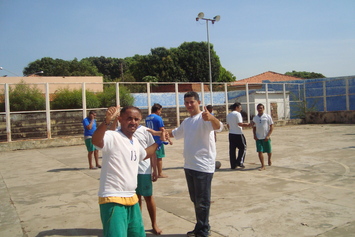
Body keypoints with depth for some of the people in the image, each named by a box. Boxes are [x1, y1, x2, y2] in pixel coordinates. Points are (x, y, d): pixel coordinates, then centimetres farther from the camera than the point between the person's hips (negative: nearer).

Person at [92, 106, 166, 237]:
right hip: (113, 199, -9)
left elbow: (144, 154, 33)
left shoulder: (135, 141, 11)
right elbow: (96, 141, -38)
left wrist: (159, 141, 31)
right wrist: (107, 121, -53)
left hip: (131, 198, 9)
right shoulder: (112, 137, -16)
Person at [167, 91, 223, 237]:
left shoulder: (204, 118, -13)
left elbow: (218, 127, -34)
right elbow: (175, 133, 32)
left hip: (203, 166, -9)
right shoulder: (186, 121, 14)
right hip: (189, 166, 9)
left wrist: (211, 117, -55)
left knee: (202, 201, 1)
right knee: (195, 199, 19)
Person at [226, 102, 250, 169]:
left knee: (232, 149, 7)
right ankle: (240, 162, -3)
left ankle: (233, 165, 10)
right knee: (242, 148, 7)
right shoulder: (237, 114, -10)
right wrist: (248, 124, -16)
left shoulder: (228, 115, 12)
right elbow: (240, 124, -18)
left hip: (231, 134, 7)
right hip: (238, 134, -7)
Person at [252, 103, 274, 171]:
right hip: (258, 138, 2)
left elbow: (271, 127, -3)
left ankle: (269, 160, 43)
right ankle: (262, 166, 1)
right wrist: (254, 135, 0)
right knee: (260, 151, -6)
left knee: (268, 151, 11)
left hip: (266, 137, -2)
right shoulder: (255, 118, 7)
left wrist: (268, 136, -12)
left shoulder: (267, 117, -3)